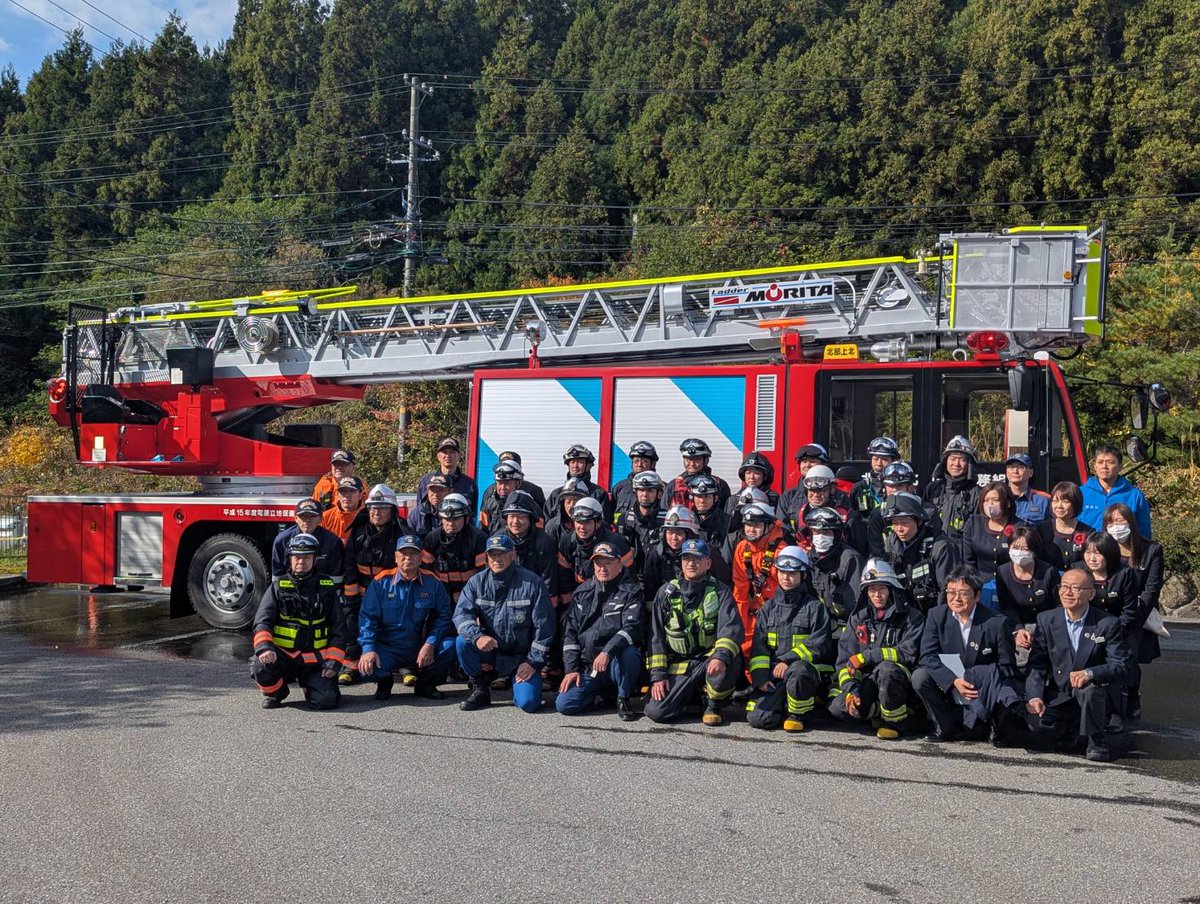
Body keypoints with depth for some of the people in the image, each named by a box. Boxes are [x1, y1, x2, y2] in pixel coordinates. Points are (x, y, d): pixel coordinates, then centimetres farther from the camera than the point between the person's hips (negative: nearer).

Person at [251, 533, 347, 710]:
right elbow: (262, 622, -5)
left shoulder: (327, 588, 8)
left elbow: (338, 629, 7)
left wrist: (333, 662, -4)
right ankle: (275, 692, 3)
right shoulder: (278, 587, 5)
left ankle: (310, 684, 18)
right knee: (262, 667, -33)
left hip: (315, 660, 1)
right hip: (283, 655, 0)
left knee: (326, 700, -19)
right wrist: (264, 648, -24)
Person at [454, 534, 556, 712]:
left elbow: (544, 626, -8)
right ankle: (479, 688, -4)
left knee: (528, 703, -23)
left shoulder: (531, 583, -9)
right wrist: (478, 636, -33)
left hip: (522, 657, -2)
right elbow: (461, 614, -13)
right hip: (488, 652, 3)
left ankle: (518, 682, 14)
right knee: (462, 641, -26)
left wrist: (533, 662, -11)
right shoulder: (477, 582, -1)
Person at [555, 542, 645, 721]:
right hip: (588, 666, 3)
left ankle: (623, 699, -10)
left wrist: (607, 652, -31)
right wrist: (571, 669, 0)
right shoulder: (582, 592, 11)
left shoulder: (631, 591, -3)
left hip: (619, 664, -3)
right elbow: (570, 632, 10)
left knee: (629, 652, -38)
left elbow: (632, 628, -17)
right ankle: (605, 694, 14)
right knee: (564, 705, -16)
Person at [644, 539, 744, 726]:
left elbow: (732, 628, -16)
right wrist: (658, 675, -3)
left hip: (711, 659, -2)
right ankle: (693, 694, 18)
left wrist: (721, 657, -35)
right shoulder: (666, 593, 6)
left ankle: (715, 705, -4)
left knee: (726, 666, -38)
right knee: (656, 712, -16)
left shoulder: (720, 591, -1)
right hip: (679, 664, 2)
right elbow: (656, 637, 7)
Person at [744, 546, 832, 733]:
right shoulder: (768, 607, 17)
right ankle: (782, 707, 13)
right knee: (758, 717, -22)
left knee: (797, 671, -40)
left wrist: (788, 661, -18)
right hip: (772, 674, 3)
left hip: (806, 669, -3)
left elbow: (820, 644, -6)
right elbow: (758, 646, 12)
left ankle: (797, 714, -11)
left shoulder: (815, 607, 5)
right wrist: (760, 676, -3)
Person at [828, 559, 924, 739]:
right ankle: (879, 712, 4)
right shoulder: (858, 618, 9)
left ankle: (896, 721, -14)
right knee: (838, 708, -23)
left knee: (886, 669, -37)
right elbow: (845, 660, 4)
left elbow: (909, 653, -17)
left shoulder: (912, 616, -3)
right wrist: (850, 690, -14)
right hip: (868, 682, 4)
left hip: (903, 682, -4)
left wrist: (865, 657, -18)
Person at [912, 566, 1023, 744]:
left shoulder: (997, 622, -13)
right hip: (949, 688, 3)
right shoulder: (936, 616, -6)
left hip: (984, 690, -2)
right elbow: (928, 656, -13)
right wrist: (954, 681, -27)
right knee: (919, 677, -23)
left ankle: (999, 730, 4)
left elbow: (1007, 668, -8)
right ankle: (948, 728, -4)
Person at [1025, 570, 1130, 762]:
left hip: (1094, 694, -2)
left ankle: (1096, 741, -11)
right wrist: (1034, 696, -18)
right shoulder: (1046, 620, 0)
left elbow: (1121, 665, -14)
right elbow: (1036, 664, -2)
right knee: (1037, 723, -25)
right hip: (1058, 696, 2)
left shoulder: (1109, 624, -7)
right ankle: (1072, 730, 11)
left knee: (1088, 687, -37)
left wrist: (1090, 673, -34)